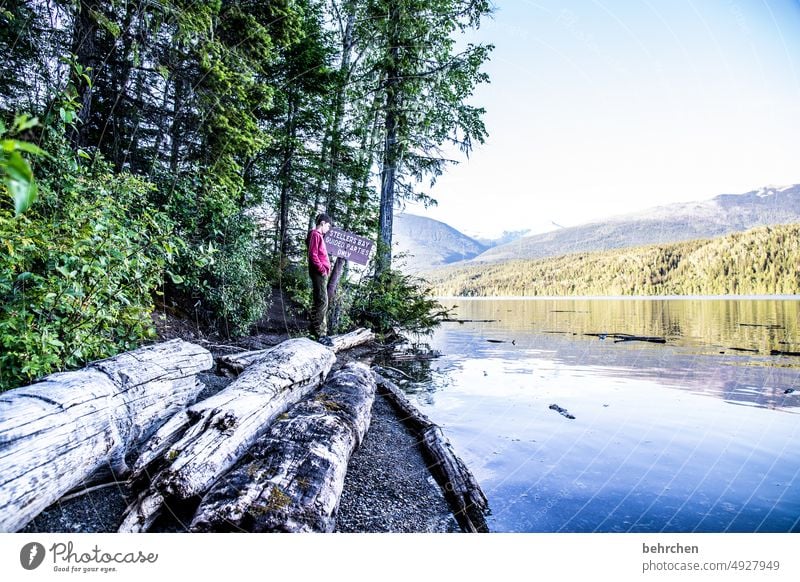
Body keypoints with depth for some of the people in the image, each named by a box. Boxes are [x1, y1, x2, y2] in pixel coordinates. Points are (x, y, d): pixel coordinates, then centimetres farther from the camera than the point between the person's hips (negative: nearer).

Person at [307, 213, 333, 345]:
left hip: (321, 274, 11)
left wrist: (325, 269, 13)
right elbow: (313, 255, -18)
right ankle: (318, 333, -14)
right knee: (322, 302, -13)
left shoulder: (318, 235, 22)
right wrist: (322, 269, -17)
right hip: (319, 273, -11)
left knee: (319, 302, 13)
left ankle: (319, 332, 20)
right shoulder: (315, 234, -8)